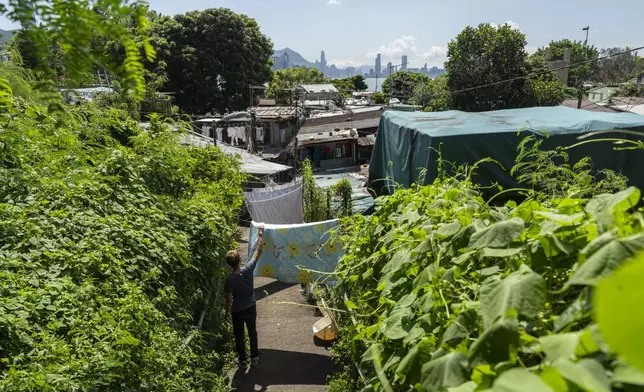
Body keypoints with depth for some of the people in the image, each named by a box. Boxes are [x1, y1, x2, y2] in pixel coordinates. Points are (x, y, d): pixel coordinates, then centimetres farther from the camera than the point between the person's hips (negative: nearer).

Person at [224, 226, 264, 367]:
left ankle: (243, 360, 31)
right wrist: (260, 235, 0)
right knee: (252, 332, 21)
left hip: (237, 311, -3)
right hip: (250, 308, 3)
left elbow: (229, 299, -17)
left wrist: (227, 312, 0)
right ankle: (254, 357, 34)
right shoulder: (248, 269, -20)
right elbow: (258, 252, -10)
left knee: (239, 335, 17)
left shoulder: (230, 279, -26)